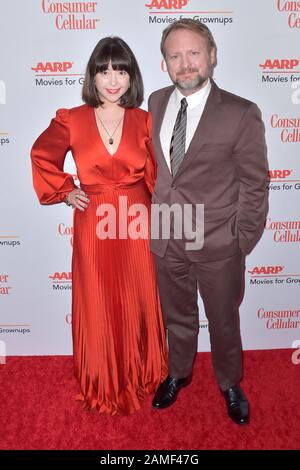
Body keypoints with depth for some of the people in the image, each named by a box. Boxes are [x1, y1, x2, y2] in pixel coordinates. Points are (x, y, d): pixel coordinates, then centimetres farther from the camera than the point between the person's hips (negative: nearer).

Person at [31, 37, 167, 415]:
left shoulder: (144, 121, 0)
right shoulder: (71, 120, -2)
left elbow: (157, 178, 3)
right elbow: (42, 156, 13)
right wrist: (64, 191, 4)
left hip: (136, 227, 1)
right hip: (93, 227, 0)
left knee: (137, 305, 14)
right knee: (97, 308, 11)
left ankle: (138, 377, 40)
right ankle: (102, 383, 36)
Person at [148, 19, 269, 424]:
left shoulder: (241, 114, -12)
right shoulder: (156, 103, 2)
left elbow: (254, 185, -8)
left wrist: (242, 243, -7)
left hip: (217, 245, -3)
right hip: (166, 241, 4)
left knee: (224, 322, 17)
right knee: (177, 316, 23)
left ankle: (230, 384, 45)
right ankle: (179, 374, 50)